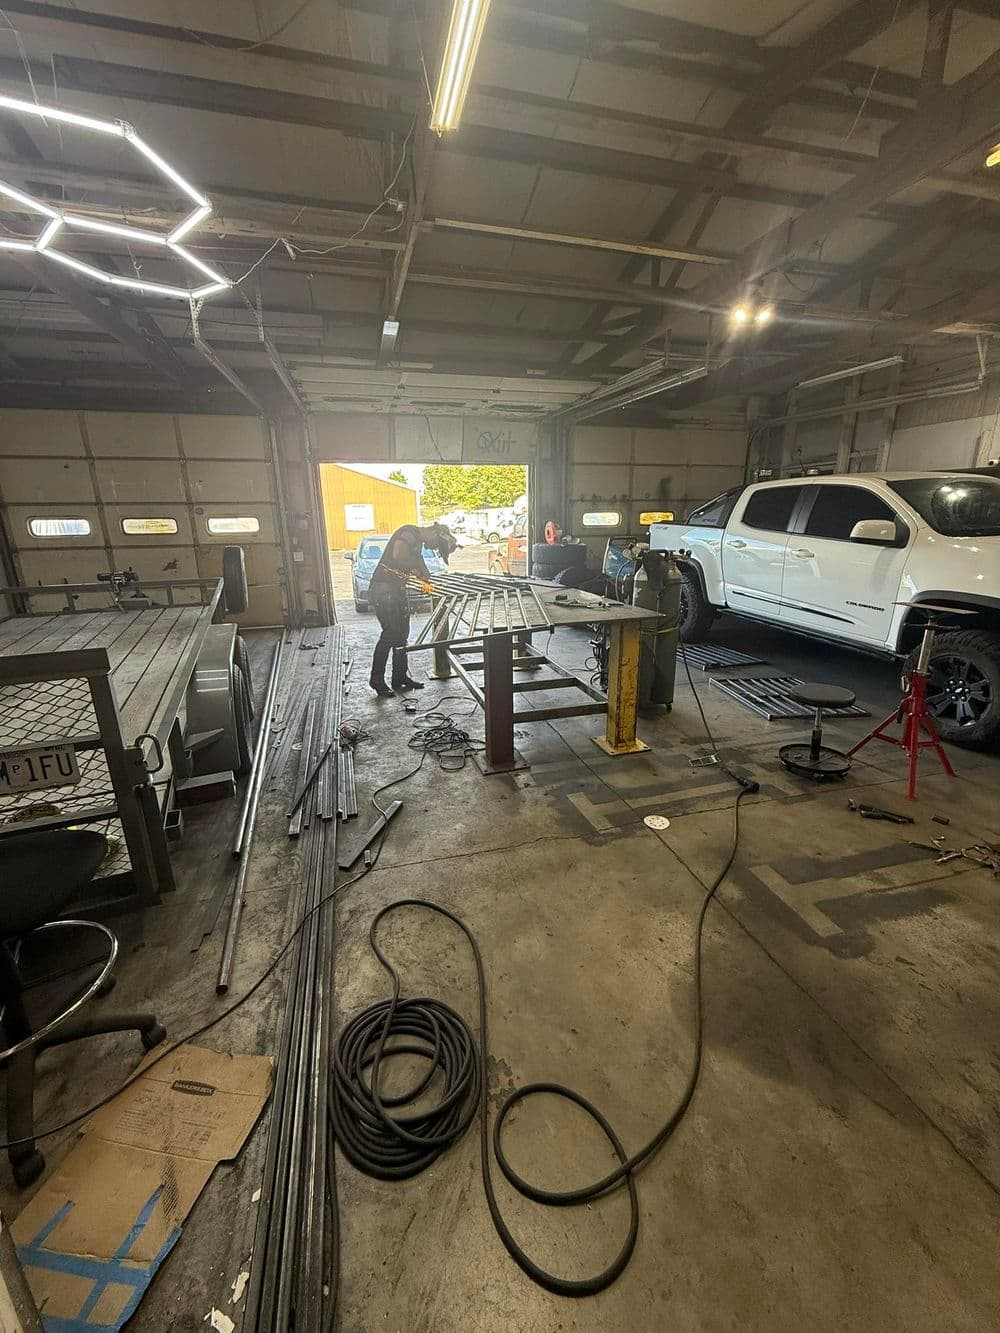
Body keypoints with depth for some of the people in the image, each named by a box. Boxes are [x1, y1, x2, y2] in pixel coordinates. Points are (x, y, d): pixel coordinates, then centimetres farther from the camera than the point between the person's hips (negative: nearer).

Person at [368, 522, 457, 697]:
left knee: (402, 634, 11)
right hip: (383, 589, -10)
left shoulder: (418, 541, 19)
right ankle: (377, 680, 1)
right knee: (390, 633, -10)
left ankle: (400, 677, 20)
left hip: (398, 590, 10)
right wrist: (416, 567, -13)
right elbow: (398, 555, -27)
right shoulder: (409, 532, -12)